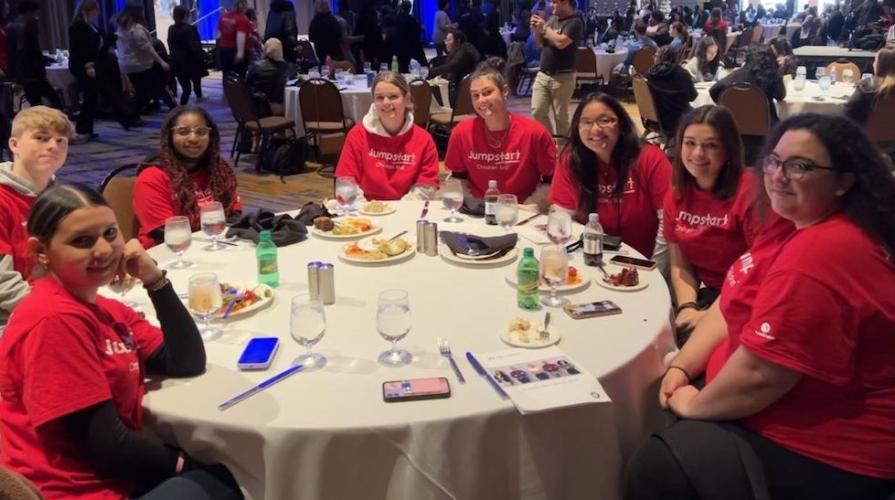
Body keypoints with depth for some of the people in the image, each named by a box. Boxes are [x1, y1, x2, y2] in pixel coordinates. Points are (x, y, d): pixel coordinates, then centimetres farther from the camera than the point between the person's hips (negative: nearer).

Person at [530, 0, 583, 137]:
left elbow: (560, 42, -24)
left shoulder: (575, 22, -10)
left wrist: (544, 27, -11)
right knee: (537, 112, 2)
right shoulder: (552, 19, 12)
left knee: (561, 116, 1)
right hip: (542, 74, 7)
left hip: (562, 77, -7)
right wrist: (536, 29, 0)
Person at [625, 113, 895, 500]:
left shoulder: (818, 258, -31)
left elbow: (758, 376, -30)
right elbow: (734, 307, 9)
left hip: (823, 457, -10)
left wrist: (694, 405, -11)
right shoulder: (807, 228, 5)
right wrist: (680, 367, -2)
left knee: (654, 469, -12)